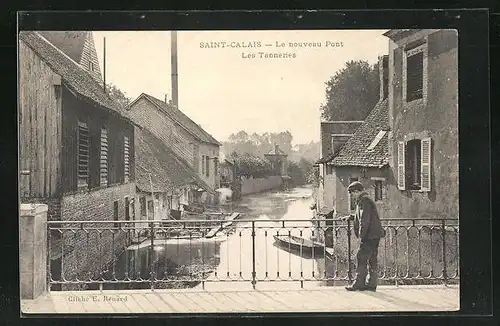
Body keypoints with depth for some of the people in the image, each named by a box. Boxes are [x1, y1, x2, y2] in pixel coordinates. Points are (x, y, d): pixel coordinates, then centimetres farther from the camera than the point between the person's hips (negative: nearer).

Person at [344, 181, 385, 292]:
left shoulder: (364, 201, -12)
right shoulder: (364, 200, 21)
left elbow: (365, 220, -19)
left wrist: (361, 235, -18)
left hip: (370, 236, -10)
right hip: (374, 235, 10)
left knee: (361, 258, -8)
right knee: (371, 260, 10)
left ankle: (359, 284, -6)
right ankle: (371, 284, 13)